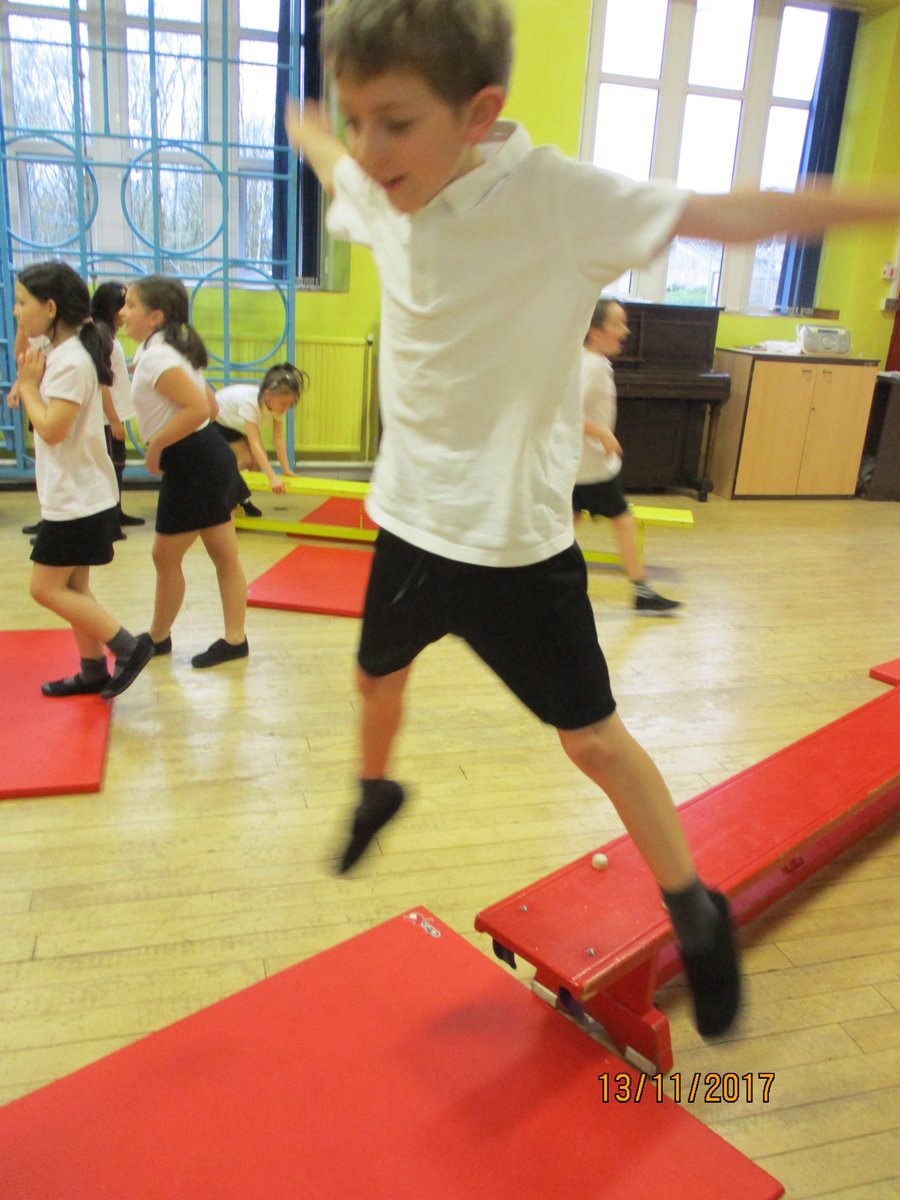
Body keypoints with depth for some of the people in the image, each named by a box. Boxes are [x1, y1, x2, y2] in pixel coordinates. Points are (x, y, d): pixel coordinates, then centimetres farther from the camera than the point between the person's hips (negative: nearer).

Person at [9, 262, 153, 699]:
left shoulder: (71, 361, -18)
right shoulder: (59, 353, 12)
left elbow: (51, 429, -23)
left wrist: (27, 385, -11)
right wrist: (27, 383, 1)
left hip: (77, 499, -10)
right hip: (71, 496, 10)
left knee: (46, 588, -3)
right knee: (71, 587, 14)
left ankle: (129, 647, 2)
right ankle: (93, 671, 23)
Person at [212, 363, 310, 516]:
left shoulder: (277, 402, -25)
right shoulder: (250, 402, -45)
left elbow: (278, 438, -21)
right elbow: (255, 444, -50)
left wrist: (286, 469, -28)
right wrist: (273, 478, -56)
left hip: (238, 421, 6)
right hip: (218, 419, -6)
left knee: (257, 460, -6)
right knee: (245, 460, -15)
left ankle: (242, 498, 14)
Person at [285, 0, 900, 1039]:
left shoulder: (555, 199, -20)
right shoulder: (379, 191, -2)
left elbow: (726, 215, -22)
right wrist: (308, 133, 44)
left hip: (515, 543, -6)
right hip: (410, 516, 6)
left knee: (592, 736, 5)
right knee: (376, 674, 26)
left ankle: (695, 911, 27)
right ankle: (376, 791, 59)